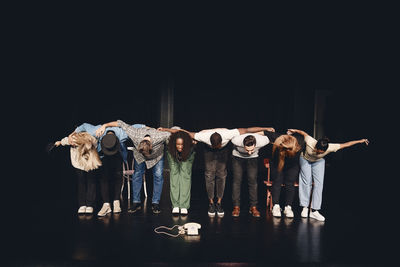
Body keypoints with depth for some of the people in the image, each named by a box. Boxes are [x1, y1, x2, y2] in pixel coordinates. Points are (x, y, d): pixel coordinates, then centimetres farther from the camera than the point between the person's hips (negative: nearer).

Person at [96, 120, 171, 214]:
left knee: (158, 176, -9)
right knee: (137, 175, 0)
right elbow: (120, 123, -30)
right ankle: (136, 203, 10)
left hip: (157, 156, -1)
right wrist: (104, 125, -29)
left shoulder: (159, 137, -44)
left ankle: (155, 203, 2)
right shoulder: (135, 134, -41)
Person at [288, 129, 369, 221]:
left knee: (319, 183, -11)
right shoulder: (310, 142, -38)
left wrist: (360, 141, -16)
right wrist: (295, 130, -2)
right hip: (305, 159, -1)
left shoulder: (330, 147, -34)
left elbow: (345, 145, -24)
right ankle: (305, 207, 2)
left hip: (318, 162, 1)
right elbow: (304, 133, -20)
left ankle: (314, 210, -10)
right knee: (306, 182, -9)